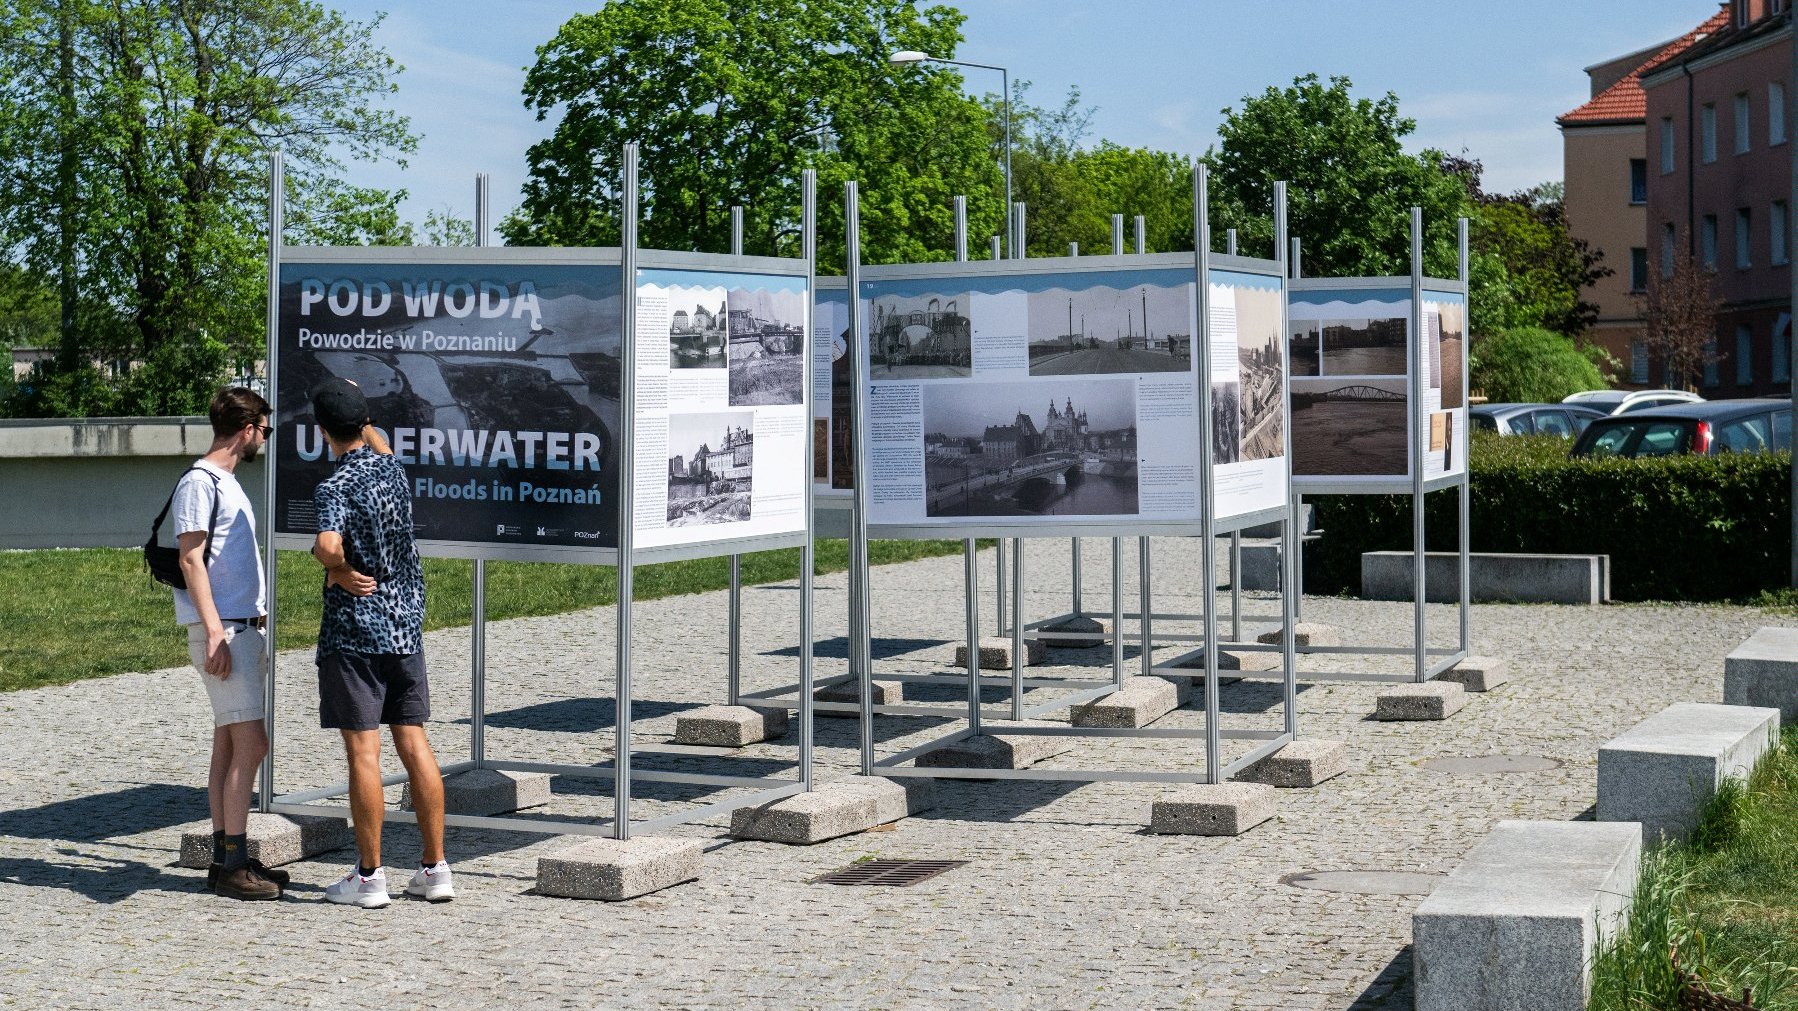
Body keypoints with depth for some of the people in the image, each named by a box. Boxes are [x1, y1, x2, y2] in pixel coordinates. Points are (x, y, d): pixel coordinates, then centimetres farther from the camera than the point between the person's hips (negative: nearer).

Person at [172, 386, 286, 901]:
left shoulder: (226, 483, 19)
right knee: (250, 743, -12)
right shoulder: (198, 482, -10)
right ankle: (234, 863, -10)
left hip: (242, 625, 10)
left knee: (229, 744, 10)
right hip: (222, 630, -10)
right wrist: (215, 632, -21)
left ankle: (225, 857, 13)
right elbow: (190, 558, -16)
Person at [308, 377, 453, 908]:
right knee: (414, 744, 9)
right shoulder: (391, 466, 6)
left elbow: (328, 545, -34)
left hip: (354, 632, -6)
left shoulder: (335, 487, -15)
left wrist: (340, 571, -15)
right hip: (406, 625, 6)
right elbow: (373, 441, 32)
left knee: (363, 751, -1)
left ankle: (369, 877, 3)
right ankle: (435, 869, 12)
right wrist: (356, 400, 39)